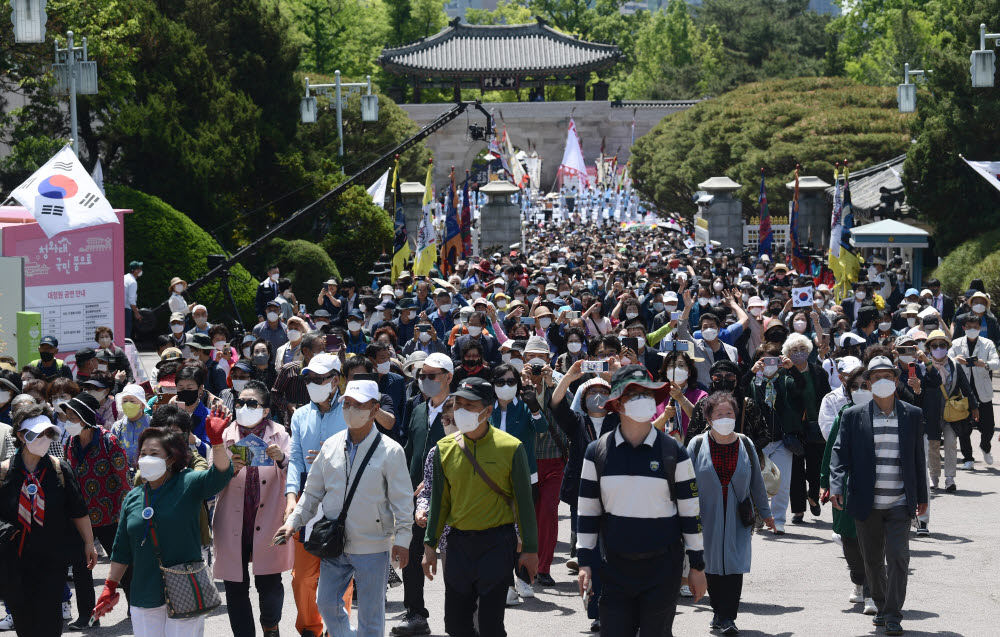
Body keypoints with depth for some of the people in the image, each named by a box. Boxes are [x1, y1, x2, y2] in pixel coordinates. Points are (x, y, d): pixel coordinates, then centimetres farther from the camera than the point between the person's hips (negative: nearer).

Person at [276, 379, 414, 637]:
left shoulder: (390, 451, -8)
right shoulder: (331, 446, 4)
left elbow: (402, 500, -6)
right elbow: (312, 492, 12)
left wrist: (402, 539, -12)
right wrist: (293, 522, 4)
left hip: (372, 547, -4)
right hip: (334, 543, 4)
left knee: (370, 615, 5)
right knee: (326, 602, 10)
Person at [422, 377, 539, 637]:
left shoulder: (510, 448, -7)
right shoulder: (445, 448, 3)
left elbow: (524, 501, -2)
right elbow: (440, 500, 11)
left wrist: (530, 548, -3)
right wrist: (430, 545, 9)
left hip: (497, 544, -4)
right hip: (459, 543, 4)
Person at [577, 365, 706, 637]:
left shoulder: (673, 452, -2)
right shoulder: (597, 452, 1)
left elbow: (690, 512, 2)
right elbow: (587, 512, 7)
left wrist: (697, 566, 2)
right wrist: (585, 563, 4)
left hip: (663, 567, -1)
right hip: (615, 566, 1)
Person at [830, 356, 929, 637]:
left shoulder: (912, 415, 6)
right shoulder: (853, 416, 2)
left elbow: (918, 458, 10)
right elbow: (840, 453, -3)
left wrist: (921, 496, 12)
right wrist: (836, 486, -18)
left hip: (899, 505, 0)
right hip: (867, 503, 1)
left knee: (898, 557, -10)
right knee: (872, 560, 10)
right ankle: (882, 606, 28)